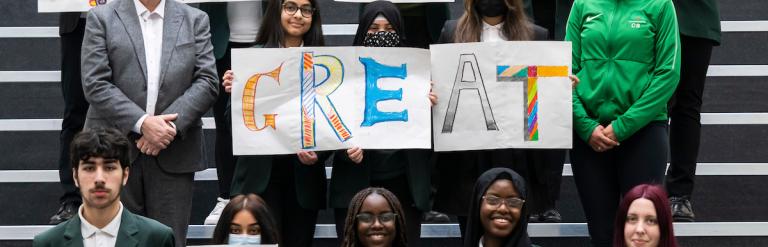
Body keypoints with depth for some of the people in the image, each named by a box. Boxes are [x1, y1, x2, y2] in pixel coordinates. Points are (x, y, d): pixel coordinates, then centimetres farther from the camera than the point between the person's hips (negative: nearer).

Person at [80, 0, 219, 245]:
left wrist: (171, 124, -12)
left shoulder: (195, 20, 10)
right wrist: (142, 123, -16)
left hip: (173, 153, 2)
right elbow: (95, 84, -5)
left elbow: (207, 82, 2)